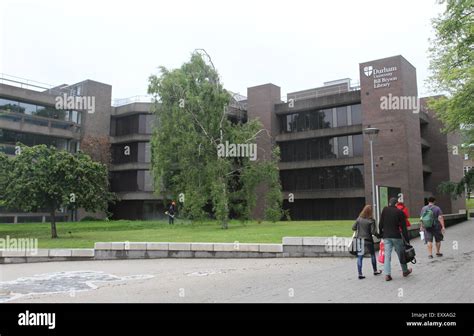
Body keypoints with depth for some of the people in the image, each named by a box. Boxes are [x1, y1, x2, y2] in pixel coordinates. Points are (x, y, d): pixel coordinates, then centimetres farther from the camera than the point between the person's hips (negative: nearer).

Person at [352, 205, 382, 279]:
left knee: (359, 257, 4)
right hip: (368, 241, -3)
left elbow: (353, 228, 3)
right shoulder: (371, 221, -11)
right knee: (373, 255, 18)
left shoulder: (359, 219, -1)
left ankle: (360, 274, 1)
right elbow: (373, 232, -14)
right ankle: (375, 271, 31)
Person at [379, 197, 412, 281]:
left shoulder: (384, 210, 3)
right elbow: (403, 227, -4)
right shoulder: (400, 212, -3)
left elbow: (380, 224, 4)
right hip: (396, 236, -2)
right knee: (401, 254, 14)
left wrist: (380, 234, 13)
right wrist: (407, 239, -1)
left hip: (386, 236, 2)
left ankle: (387, 274, -7)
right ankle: (405, 271, 29)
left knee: (387, 255, 0)